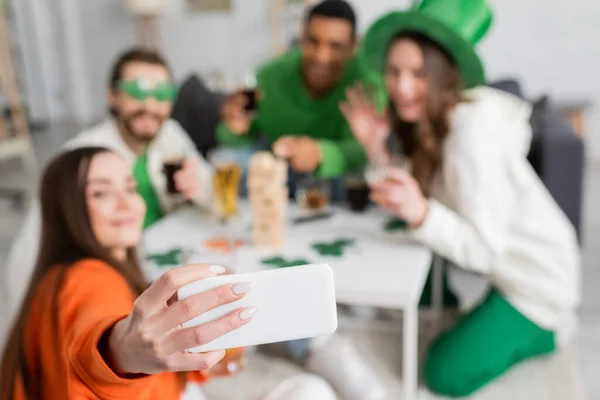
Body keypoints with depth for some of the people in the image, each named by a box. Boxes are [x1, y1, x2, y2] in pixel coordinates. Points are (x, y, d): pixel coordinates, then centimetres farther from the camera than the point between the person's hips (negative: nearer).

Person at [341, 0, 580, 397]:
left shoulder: (472, 134, -32)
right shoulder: (426, 124, -6)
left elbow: (484, 248, -32)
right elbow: (416, 197, -8)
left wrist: (420, 214, -48)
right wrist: (378, 149, -19)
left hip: (534, 279, -8)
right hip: (498, 265, 9)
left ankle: (546, 331, 15)